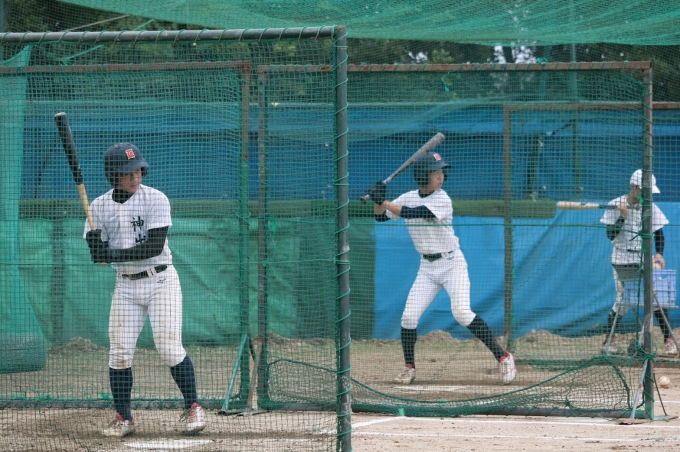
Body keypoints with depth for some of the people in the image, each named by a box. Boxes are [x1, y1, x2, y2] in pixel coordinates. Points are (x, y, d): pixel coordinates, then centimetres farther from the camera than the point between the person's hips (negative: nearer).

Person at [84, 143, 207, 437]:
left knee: (169, 348, -9)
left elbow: (155, 246, -18)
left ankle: (192, 408, 3)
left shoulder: (155, 199, -9)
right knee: (120, 352, -2)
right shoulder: (100, 206, 3)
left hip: (160, 281, -4)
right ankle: (123, 418, 7)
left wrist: (115, 254, -24)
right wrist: (96, 245, -21)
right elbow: (99, 255, 3)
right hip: (126, 285, 4)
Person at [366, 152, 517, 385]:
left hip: (452, 263, -5)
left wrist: (384, 202, -25)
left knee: (462, 313, -20)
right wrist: (379, 200, -12)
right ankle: (409, 368, 13)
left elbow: (412, 214, -28)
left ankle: (503, 357, -13)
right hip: (428, 267, 5)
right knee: (409, 316, -5)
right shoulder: (409, 197, 2)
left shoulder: (442, 200, -16)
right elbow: (381, 216, 7)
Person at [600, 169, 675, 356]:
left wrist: (659, 254, -10)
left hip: (645, 261, 2)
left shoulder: (651, 208, 3)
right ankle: (609, 339, 13)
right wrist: (623, 216, -20)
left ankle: (668, 340, -3)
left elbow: (658, 234, 6)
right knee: (623, 301, -3)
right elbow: (611, 235, -7)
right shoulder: (616, 206, -3)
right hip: (622, 262, -2)